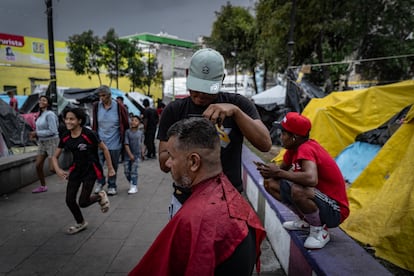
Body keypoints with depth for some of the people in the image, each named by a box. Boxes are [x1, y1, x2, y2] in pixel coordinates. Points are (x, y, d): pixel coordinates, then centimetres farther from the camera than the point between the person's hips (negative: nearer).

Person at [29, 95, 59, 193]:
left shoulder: (49, 114, -17)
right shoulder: (40, 114, 9)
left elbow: (52, 131, -22)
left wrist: (37, 133, -17)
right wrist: (35, 134, 0)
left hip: (52, 142, -8)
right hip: (42, 142, 8)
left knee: (52, 168, -8)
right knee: (38, 166, 8)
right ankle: (43, 186, 25)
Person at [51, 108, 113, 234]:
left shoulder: (88, 134, -19)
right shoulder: (65, 137, -3)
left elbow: (104, 149, -10)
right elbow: (55, 156, 6)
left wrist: (110, 168, -6)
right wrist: (58, 169, -13)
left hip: (90, 170, -5)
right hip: (76, 169, 6)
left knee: (83, 202, -8)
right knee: (69, 200, 5)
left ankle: (101, 196, 25)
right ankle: (81, 223, 31)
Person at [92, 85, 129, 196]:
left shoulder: (119, 107, -9)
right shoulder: (96, 106, -2)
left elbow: (126, 124, 2)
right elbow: (94, 124, 11)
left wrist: (123, 138, 8)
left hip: (114, 143, -1)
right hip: (100, 142, 2)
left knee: (113, 166, 10)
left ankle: (112, 186, 28)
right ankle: (100, 183, 25)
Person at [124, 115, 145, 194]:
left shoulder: (141, 132, 1)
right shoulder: (127, 132, -6)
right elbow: (126, 144, -9)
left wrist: (142, 153, 11)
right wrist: (130, 154, -14)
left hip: (137, 154, -1)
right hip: (128, 154, 1)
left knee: (133, 170, -5)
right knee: (126, 171, 5)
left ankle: (134, 187, 2)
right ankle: (132, 183, 28)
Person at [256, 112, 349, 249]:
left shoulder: (305, 149, -25)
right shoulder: (294, 148, 1)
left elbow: (311, 179, -44)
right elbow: (283, 168, 15)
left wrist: (278, 172, -29)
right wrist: (269, 171, -10)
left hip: (334, 212, -9)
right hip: (320, 200, 9)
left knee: (297, 190, -39)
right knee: (270, 183, 2)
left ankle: (320, 230, -10)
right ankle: (306, 220, 12)